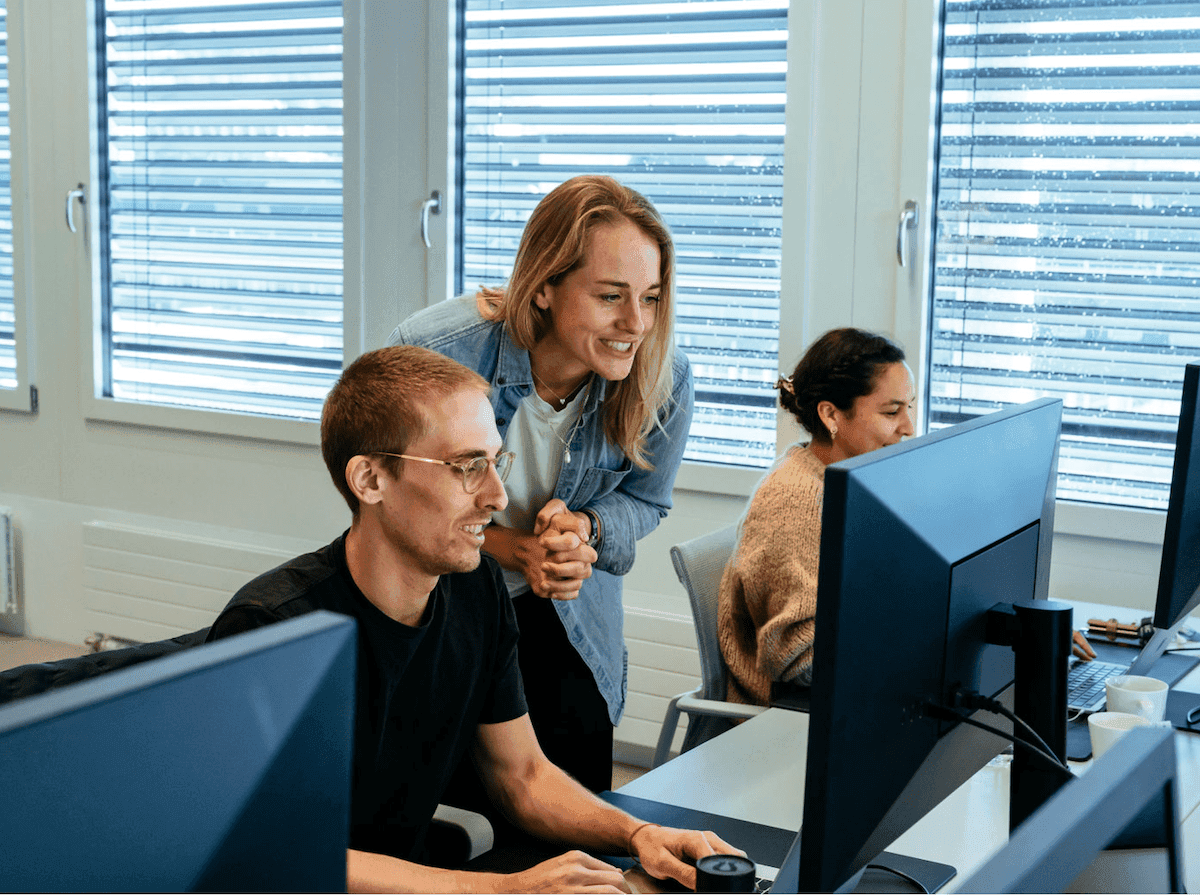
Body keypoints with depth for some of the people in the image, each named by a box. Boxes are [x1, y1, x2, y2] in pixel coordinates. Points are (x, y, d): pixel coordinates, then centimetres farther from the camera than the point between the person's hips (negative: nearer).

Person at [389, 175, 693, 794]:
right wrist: (505, 547, -26)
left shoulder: (664, 378, -20)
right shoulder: (431, 352, -29)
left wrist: (585, 529, -24)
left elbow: (643, 500, -1)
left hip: (568, 623, 3)